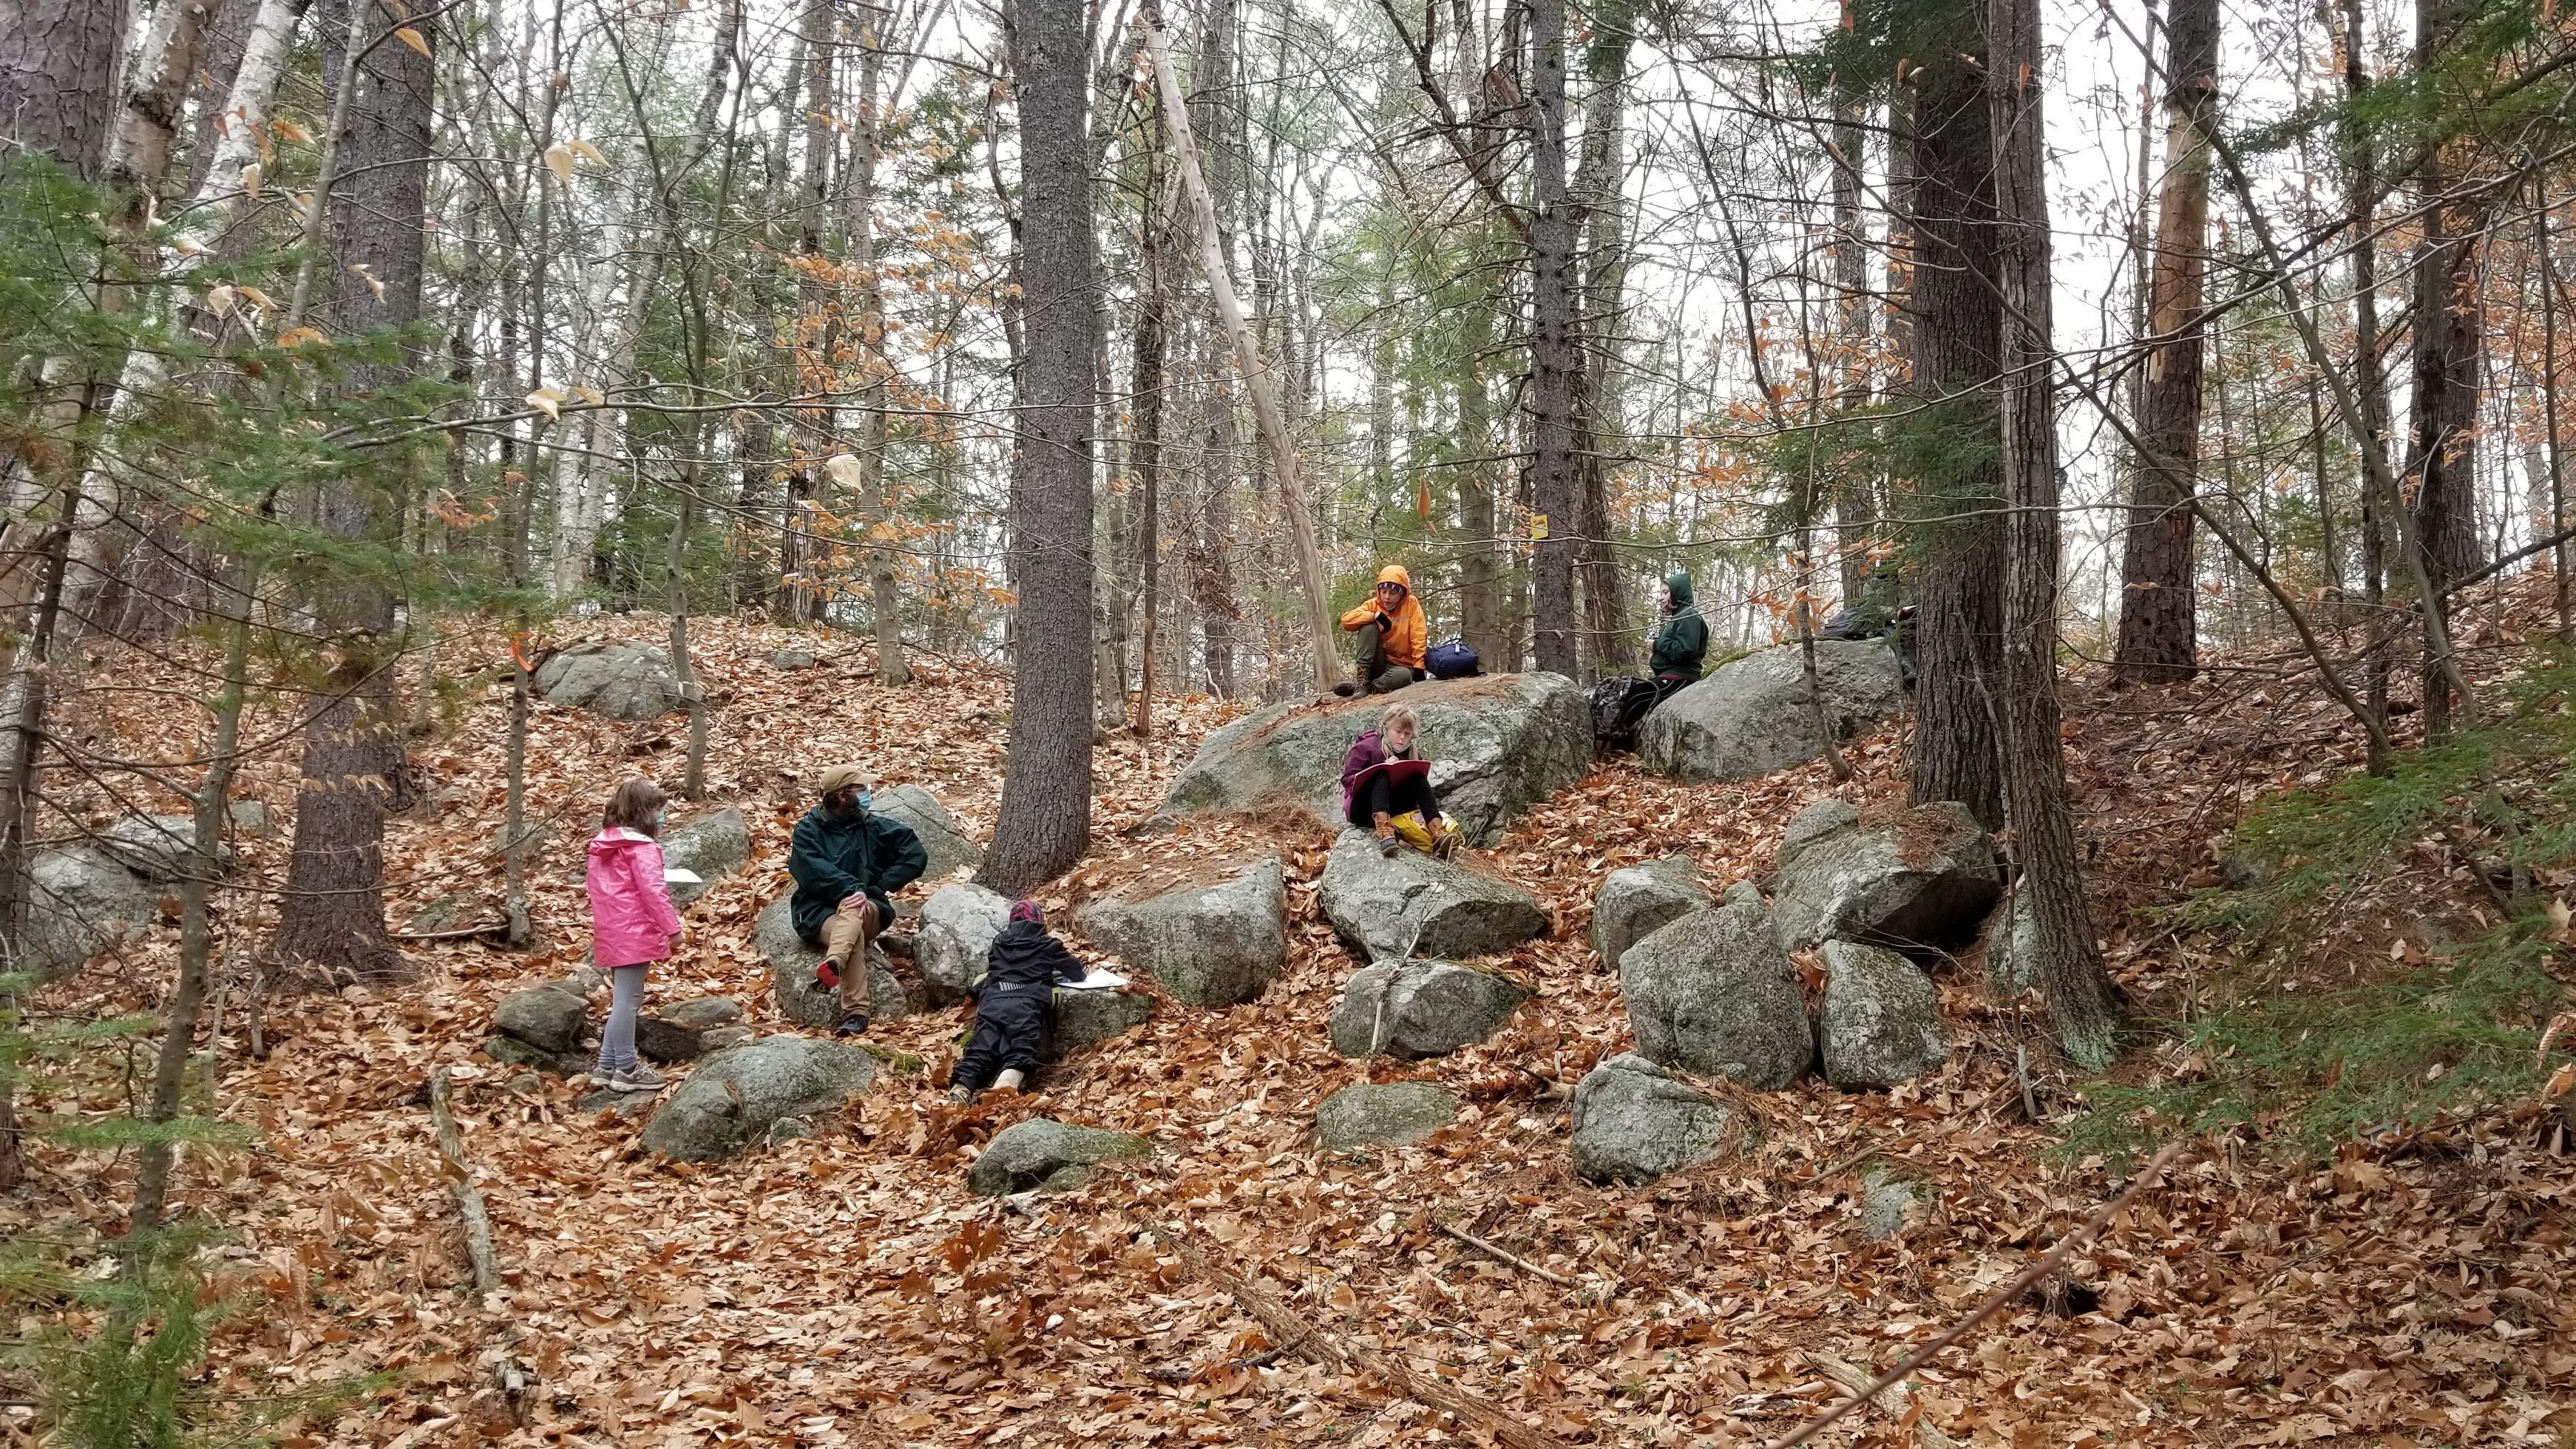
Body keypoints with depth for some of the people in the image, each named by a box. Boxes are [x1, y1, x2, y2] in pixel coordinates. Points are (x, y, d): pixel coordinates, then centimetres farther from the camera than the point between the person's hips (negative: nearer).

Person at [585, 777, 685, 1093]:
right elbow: (653, 891, -19)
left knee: (622, 998, 18)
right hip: (635, 934, -9)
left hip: (611, 933, 9)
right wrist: (672, 927, -13)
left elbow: (593, 885, 21)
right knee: (627, 1000, -3)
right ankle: (626, 1069, 3)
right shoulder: (642, 847, -15)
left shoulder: (602, 844, 13)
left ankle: (607, 1064, 22)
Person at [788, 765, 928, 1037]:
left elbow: (915, 857, 5)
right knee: (854, 933, -37)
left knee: (851, 910, -36)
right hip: (819, 912, -2)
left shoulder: (874, 827, 13)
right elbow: (812, 871, -13)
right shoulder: (808, 830, 5)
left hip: (868, 909, 2)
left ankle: (833, 964, -65)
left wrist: (879, 889, -5)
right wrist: (851, 889, -27)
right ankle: (856, 1014, -53)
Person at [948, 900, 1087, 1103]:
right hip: (1025, 1003, -3)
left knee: (981, 1049, -10)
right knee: (1020, 1051, -19)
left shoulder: (999, 942, 29)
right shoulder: (1047, 945, 20)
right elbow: (1078, 973, 27)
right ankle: (1005, 1086, -50)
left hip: (991, 1000, 3)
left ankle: (961, 1090, -37)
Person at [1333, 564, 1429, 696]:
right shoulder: (1373, 605, 0)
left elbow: (1418, 637, -8)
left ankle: (1364, 688, -31)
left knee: (1404, 675, -39)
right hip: (1378, 663, 2)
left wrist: (1418, 666, -18)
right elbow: (1346, 620, -14)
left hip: (1401, 665, -2)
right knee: (1369, 627, -22)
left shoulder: (1411, 603, -4)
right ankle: (1363, 680, -27)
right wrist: (1376, 616, -22)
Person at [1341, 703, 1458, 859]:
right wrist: (1383, 767, -25)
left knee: (1418, 777, -15)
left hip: (1391, 809, 5)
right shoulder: (1365, 747, -7)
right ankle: (1384, 832, -60)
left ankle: (1437, 833, -36)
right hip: (1362, 810, -5)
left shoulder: (1411, 754, 10)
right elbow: (1348, 779, -16)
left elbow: (1420, 784, 5)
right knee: (1382, 775, -31)